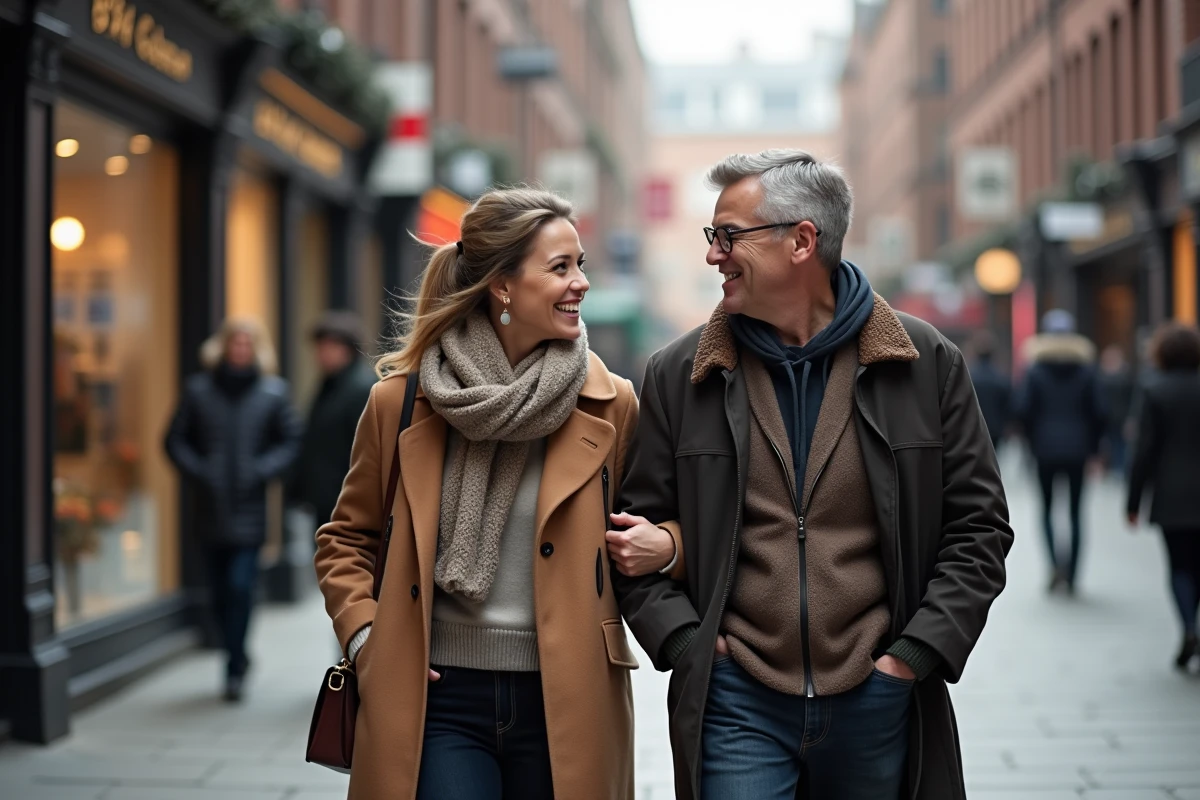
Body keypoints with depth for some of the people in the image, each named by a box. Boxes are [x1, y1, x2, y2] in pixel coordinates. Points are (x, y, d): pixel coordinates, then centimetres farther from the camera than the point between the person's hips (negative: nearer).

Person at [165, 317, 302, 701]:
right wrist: (196, 472, -7)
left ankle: (234, 667, -1)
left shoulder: (272, 392, 0)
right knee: (220, 590, 9)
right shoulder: (199, 390, 4)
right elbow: (177, 439, 7)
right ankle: (238, 658, 27)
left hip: (249, 509, -2)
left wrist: (263, 471, -10)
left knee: (240, 585, -11)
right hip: (210, 507, 2)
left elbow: (290, 440, 3)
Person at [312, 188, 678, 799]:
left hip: (563, 704, 1)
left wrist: (664, 546, -9)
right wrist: (364, 638, -2)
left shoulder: (610, 405, 0)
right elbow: (345, 540, 12)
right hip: (439, 700, -1)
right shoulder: (400, 400, -1)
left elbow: (644, 525, 13)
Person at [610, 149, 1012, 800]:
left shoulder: (927, 365, 1)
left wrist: (914, 655, -6)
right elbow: (640, 528, 7)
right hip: (737, 702, 0)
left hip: (877, 702, 0)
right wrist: (687, 644, -6)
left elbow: (978, 527, 3)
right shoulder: (679, 375, 3)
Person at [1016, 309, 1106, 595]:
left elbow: (1024, 410, -7)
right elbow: (1098, 412, -1)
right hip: (1077, 450, 1)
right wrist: (1092, 446, 9)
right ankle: (1071, 576, 6)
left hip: (1046, 449, -1)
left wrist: (1033, 441, 6)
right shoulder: (1086, 370, 1)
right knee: (1076, 510, 7)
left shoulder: (1036, 370, -2)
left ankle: (1055, 557, -14)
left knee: (1047, 506, 12)